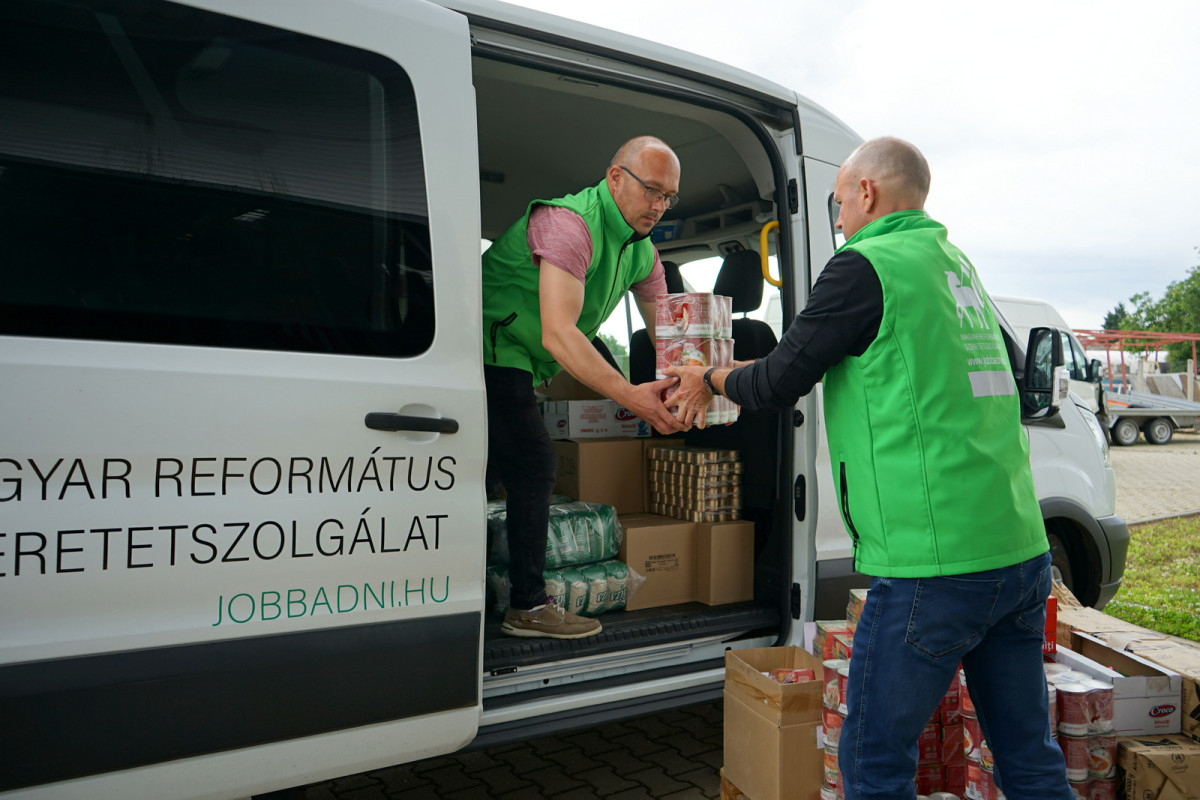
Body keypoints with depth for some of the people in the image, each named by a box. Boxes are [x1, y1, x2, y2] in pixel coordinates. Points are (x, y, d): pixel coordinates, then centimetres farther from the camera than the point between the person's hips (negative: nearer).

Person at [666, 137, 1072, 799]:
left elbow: (778, 383, -4)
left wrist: (708, 381, 17)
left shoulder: (865, 266, -7)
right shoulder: (958, 266, 17)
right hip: (1020, 548, 8)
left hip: (934, 563, -8)